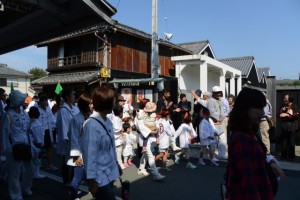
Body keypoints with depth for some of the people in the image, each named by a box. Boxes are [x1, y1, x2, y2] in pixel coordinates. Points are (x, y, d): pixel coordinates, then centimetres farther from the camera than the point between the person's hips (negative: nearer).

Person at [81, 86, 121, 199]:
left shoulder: (108, 122, 2)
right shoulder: (91, 125, -22)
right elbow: (90, 155, -19)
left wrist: (116, 165, 18)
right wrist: (92, 180, -14)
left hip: (109, 173, 7)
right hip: (100, 177, -7)